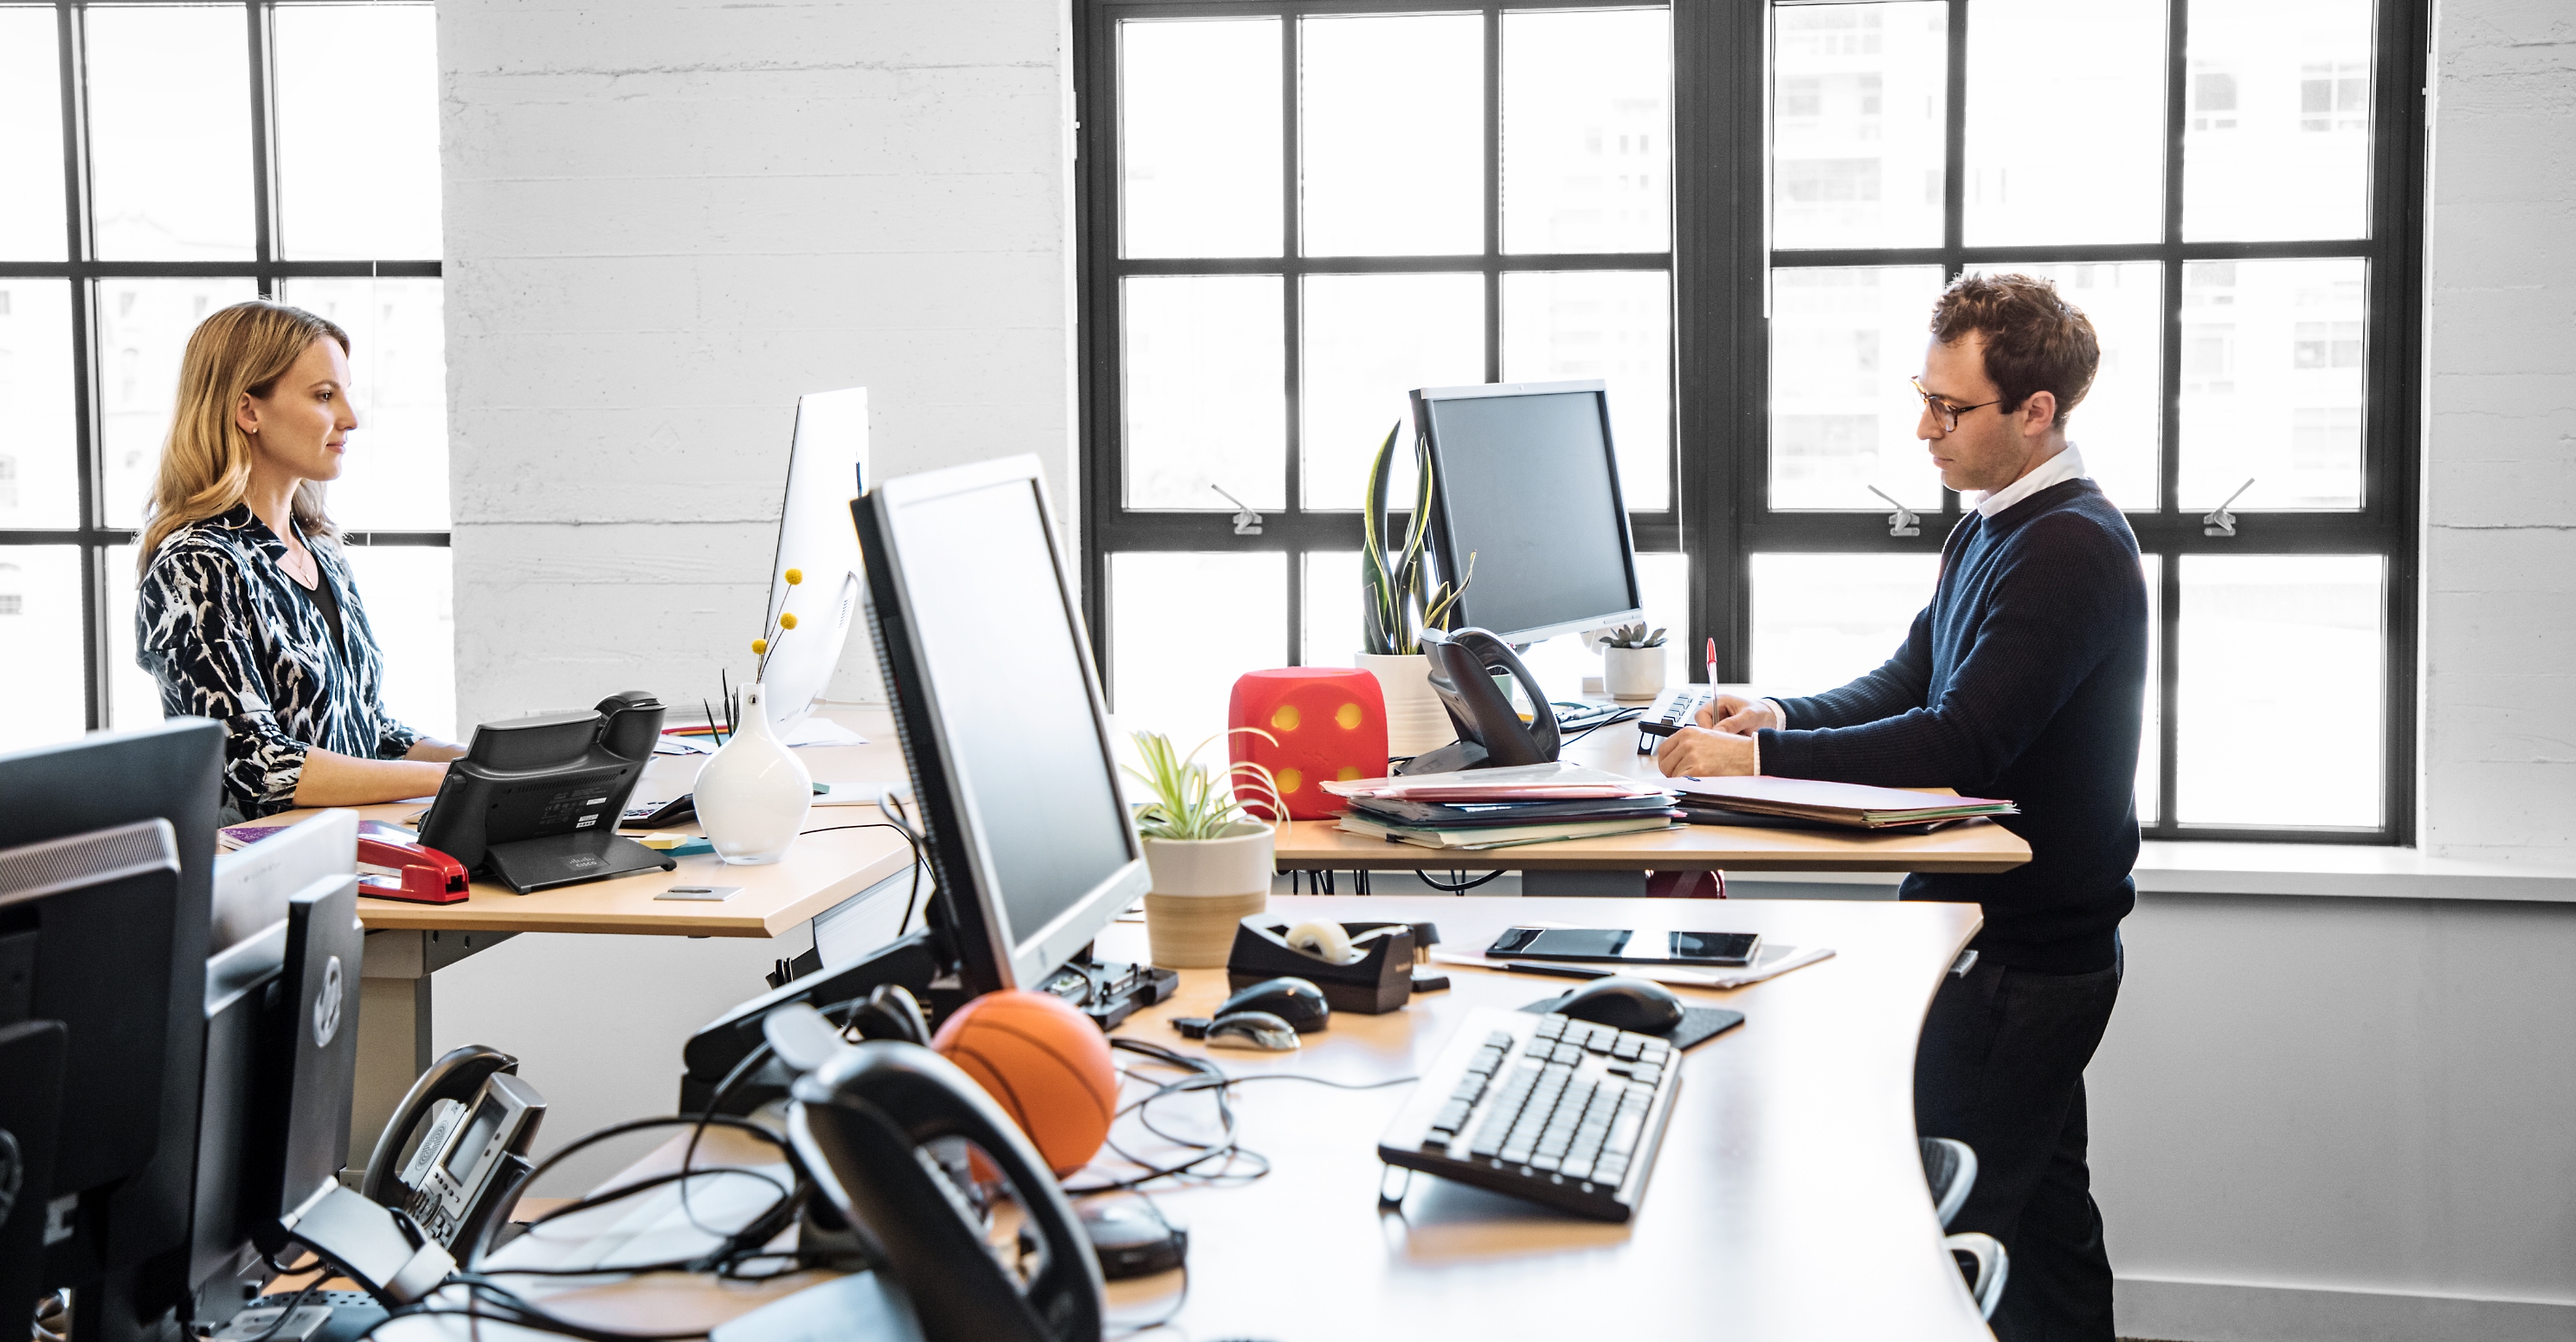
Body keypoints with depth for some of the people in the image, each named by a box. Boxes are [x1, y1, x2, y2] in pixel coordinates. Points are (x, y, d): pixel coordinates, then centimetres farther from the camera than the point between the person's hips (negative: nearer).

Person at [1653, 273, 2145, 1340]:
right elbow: (1909, 682, 17)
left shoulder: (2072, 550, -19)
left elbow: (1960, 742, -26)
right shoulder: (1989, 530, 13)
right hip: (2005, 930, 10)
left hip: (2020, 959, -10)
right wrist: (1783, 717, -1)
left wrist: (1757, 760, -25)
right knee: (2040, 1211, 18)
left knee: (1954, 1230, -5)